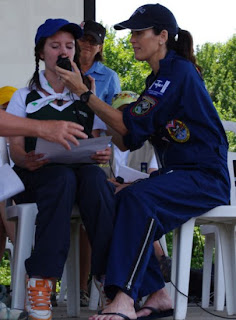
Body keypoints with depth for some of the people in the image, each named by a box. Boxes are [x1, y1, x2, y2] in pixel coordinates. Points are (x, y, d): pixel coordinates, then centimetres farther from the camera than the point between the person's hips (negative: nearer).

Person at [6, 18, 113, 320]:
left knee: (95, 176, -36)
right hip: (35, 176, -2)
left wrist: (102, 154, -12)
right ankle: (40, 281, -47)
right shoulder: (24, 98, 14)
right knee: (63, 177, -39)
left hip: (80, 171, 2)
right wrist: (28, 160, -21)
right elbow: (15, 150, 4)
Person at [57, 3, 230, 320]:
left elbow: (131, 125, -17)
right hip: (176, 174, 9)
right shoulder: (158, 79, 18)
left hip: (205, 176, -9)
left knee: (139, 198, -32)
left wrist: (84, 92, -14)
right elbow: (130, 140, 14)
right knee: (118, 203, -13)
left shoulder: (179, 71, -11)